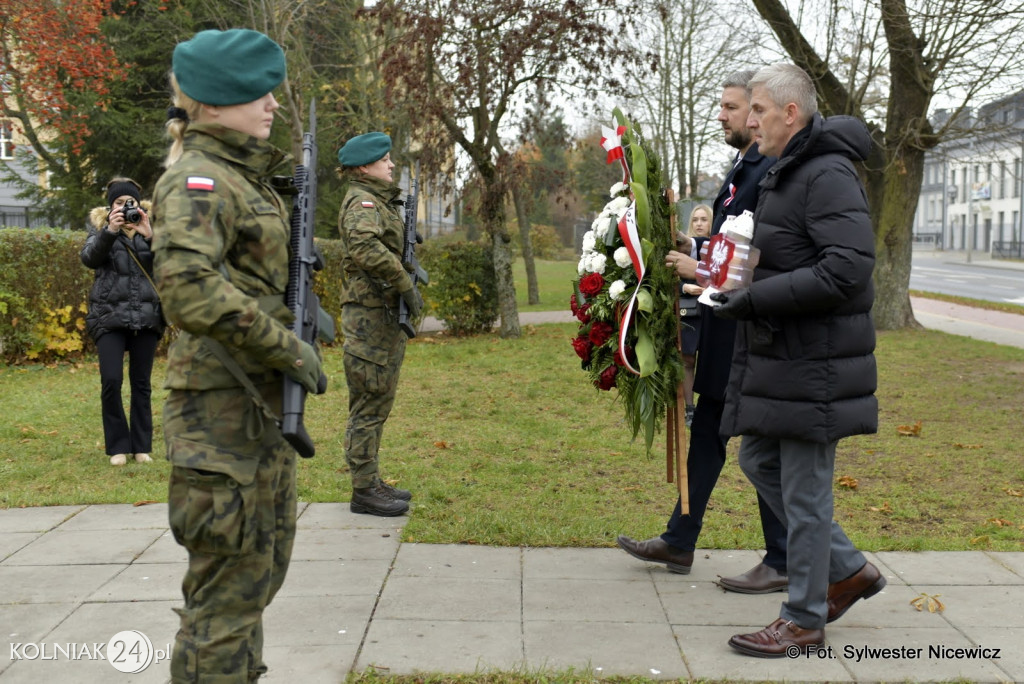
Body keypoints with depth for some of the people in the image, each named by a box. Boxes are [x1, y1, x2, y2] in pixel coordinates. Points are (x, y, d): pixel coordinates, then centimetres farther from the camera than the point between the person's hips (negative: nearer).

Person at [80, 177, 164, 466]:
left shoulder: (149, 225, 9)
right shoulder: (100, 227, 9)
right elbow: (89, 258, -10)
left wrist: (150, 236, -22)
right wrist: (110, 231, -24)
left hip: (147, 316, 1)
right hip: (110, 316, -1)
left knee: (141, 383, 5)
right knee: (111, 380, -10)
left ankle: (142, 445, 15)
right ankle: (118, 446, 4)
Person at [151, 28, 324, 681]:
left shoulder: (247, 175, 14)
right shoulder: (198, 179, -14)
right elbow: (188, 286, -30)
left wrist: (301, 313, 7)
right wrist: (287, 346, -22)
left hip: (264, 400, 10)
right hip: (223, 405, -10)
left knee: (265, 557, 20)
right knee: (231, 578, -2)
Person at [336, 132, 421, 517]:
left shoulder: (379, 201, 19)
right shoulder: (362, 202, -13)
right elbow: (365, 246, -32)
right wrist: (405, 284, -26)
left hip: (383, 315, 10)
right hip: (370, 315, -10)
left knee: (377, 402, 16)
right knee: (369, 405, -5)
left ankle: (371, 482, 25)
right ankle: (364, 490, 1)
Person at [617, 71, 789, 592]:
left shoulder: (773, 171, -16)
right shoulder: (744, 167, 16)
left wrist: (703, 269, -19)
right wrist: (693, 252, 7)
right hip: (725, 333, 10)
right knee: (706, 435, 16)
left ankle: (782, 564, 14)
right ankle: (679, 543, 28)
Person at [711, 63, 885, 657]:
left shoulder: (829, 175, -16)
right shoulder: (787, 173, 16)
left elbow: (849, 268, -26)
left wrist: (756, 299, -23)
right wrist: (741, 286, 11)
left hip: (814, 363, -10)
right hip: (778, 357, 10)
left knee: (805, 488, -1)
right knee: (760, 459, 16)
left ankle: (805, 621, 13)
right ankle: (848, 570, 28)